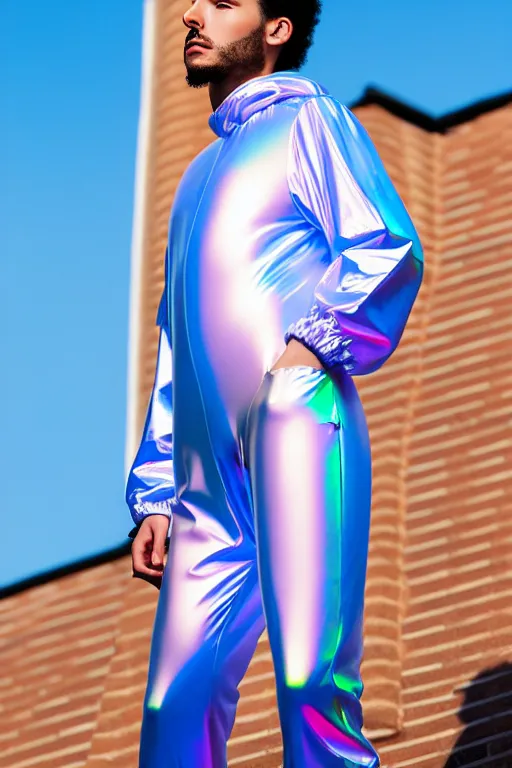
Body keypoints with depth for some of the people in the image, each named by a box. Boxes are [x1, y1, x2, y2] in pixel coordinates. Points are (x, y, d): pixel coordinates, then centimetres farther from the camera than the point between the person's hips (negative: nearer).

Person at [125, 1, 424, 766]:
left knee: (310, 681, -17)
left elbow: (392, 248, -5)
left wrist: (314, 339, -18)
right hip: (212, 480, 7)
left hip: (295, 419, -7)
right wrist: (155, 495, 22)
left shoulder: (307, 119, 11)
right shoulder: (200, 177, 32)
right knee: (178, 706, 0)